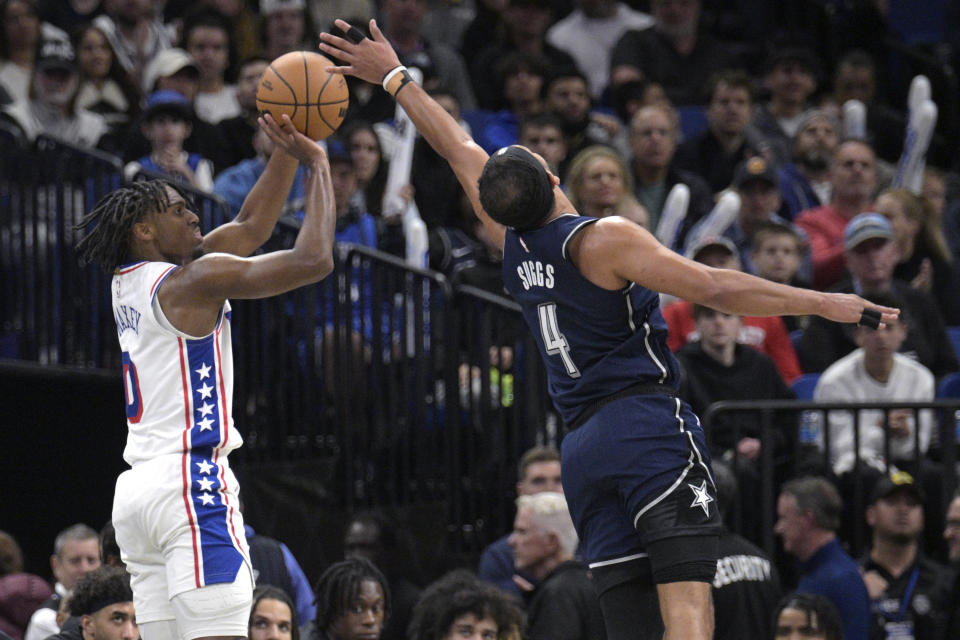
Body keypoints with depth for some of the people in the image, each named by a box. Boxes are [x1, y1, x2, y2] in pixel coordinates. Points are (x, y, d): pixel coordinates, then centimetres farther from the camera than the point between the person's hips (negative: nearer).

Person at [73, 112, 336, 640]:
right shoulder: (191, 280, -8)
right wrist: (318, 165, -4)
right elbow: (312, 260, -14)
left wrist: (287, 152, 20)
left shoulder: (130, 283, 18)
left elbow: (251, 226, 26)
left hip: (137, 490, 9)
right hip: (190, 480, -9)